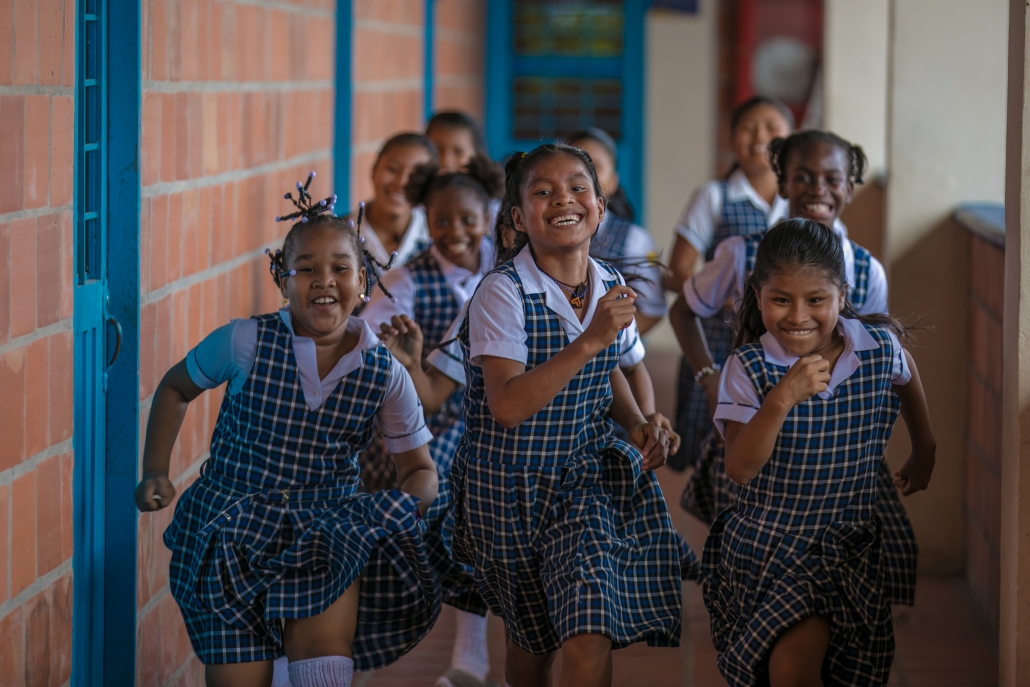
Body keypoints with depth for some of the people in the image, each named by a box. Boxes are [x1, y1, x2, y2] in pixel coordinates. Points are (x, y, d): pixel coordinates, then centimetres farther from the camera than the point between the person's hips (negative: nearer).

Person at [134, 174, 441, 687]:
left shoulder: (386, 376, -3)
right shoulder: (244, 344, -8)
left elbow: (420, 469, 9)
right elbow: (175, 389, 11)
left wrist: (405, 508, -13)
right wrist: (155, 474, 2)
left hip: (327, 531, 1)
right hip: (233, 538, -1)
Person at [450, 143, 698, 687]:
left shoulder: (610, 289, -2)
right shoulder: (503, 293, -19)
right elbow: (507, 407, -30)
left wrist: (638, 425, -2)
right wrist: (589, 340, -35)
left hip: (587, 475, 3)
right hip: (510, 484, -3)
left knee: (588, 638, -14)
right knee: (532, 638, 15)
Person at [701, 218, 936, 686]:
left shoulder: (879, 347, -8)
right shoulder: (748, 369, -14)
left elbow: (906, 380, 18)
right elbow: (740, 468, -23)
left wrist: (924, 452, 32)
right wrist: (783, 398, -36)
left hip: (847, 545, 1)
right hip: (763, 540, -1)